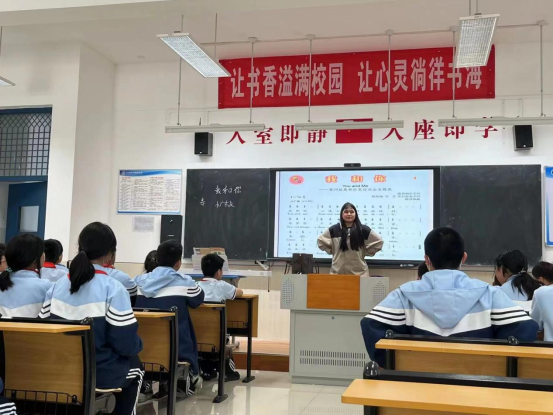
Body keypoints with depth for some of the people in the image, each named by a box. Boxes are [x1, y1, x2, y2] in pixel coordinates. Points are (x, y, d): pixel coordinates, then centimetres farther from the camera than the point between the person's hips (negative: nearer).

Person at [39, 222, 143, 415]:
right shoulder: (113, 289, -19)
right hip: (100, 372, -5)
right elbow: (127, 345, -18)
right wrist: (137, 344, 5)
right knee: (135, 365, 30)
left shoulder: (57, 286, -3)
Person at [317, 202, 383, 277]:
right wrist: (332, 251, 6)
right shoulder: (334, 229, 3)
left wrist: (366, 253, 3)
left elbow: (379, 241, 8)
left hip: (358, 272, -1)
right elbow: (321, 241, 15)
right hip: (338, 271, 1)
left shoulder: (363, 230, 0)